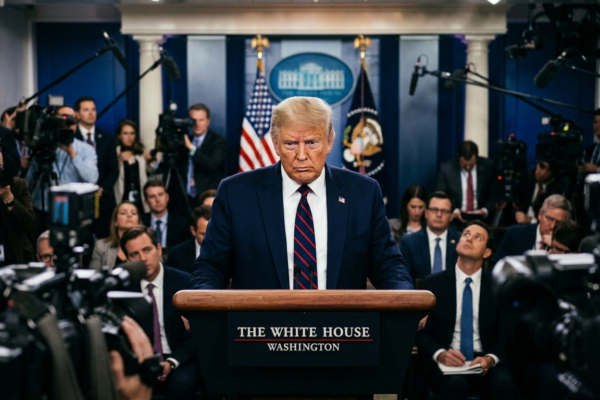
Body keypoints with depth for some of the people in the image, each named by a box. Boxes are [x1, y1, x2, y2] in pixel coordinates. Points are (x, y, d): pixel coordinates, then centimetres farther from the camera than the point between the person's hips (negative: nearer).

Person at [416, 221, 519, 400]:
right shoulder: (433, 283, 6)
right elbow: (422, 333, 4)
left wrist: (490, 359, -15)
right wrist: (440, 354, -17)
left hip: (486, 362, 1)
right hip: (447, 362, -1)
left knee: (505, 385, -32)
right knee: (456, 385, -35)